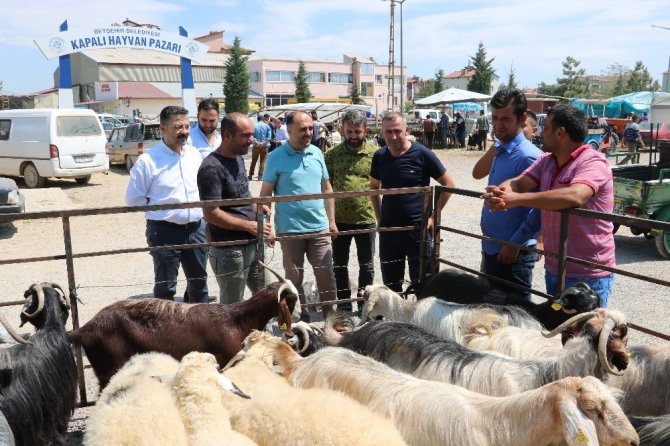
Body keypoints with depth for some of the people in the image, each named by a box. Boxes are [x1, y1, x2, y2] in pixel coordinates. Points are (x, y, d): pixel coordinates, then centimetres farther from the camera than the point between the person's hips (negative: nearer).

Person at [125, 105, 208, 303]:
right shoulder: (148, 160, -11)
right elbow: (133, 198, -6)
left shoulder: (195, 155, 4)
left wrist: (201, 208, 5)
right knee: (165, 287, 6)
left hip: (196, 228, 5)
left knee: (199, 281, 19)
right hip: (165, 230, -5)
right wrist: (161, 210, -4)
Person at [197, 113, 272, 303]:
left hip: (252, 244, 9)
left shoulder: (238, 158, 9)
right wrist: (249, 226, -18)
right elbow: (211, 214, -22)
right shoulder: (212, 168, -19)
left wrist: (255, 207, 4)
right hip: (229, 250, -9)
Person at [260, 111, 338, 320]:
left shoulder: (317, 153, 6)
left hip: (319, 227, 3)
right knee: (294, 277, 10)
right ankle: (301, 319, 25)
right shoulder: (276, 157, -7)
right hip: (290, 229, -3)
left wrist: (331, 220, 12)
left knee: (326, 275, 6)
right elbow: (265, 193, -5)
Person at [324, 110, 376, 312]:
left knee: (367, 264, 11)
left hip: (367, 219, -1)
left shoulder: (375, 153, -3)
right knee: (340, 264, 12)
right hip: (340, 219, 1)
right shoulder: (333, 154, 0)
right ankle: (343, 302, 28)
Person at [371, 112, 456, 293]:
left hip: (418, 229, -4)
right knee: (390, 285, 14)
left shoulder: (422, 154, -10)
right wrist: (379, 218, 10)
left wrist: (433, 216, -7)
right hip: (388, 230, 4)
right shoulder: (379, 156, 2)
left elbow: (449, 184, -4)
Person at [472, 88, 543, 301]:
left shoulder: (528, 157, -19)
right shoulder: (499, 150, 6)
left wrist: (515, 245, -19)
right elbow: (478, 173, 23)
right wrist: (494, 146, 10)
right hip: (491, 249, 9)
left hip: (513, 254, -9)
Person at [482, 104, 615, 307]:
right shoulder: (547, 160, 8)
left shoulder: (593, 162, -17)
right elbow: (519, 182, -1)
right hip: (553, 269, 8)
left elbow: (575, 196, -35)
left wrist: (517, 199, -37)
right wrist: (503, 191, -26)